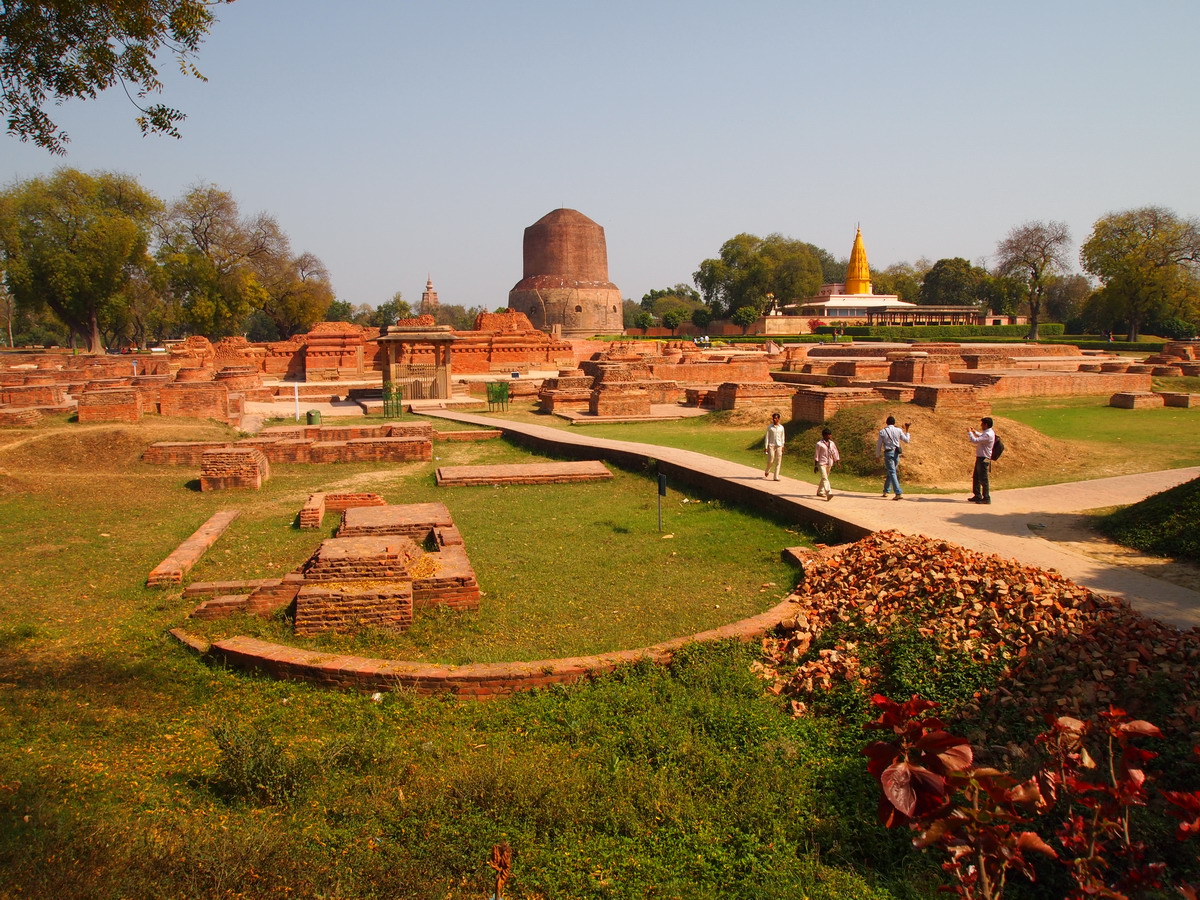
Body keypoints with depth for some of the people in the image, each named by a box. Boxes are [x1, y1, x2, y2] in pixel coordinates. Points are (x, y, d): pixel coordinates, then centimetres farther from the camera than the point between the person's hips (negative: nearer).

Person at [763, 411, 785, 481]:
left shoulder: (781, 427, 8)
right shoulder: (769, 427, 1)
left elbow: (782, 437, 14)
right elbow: (767, 437, 1)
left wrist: (782, 446, 12)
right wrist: (766, 447, -4)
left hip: (779, 446, 2)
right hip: (771, 445, -2)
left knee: (778, 462, -1)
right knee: (770, 461, -5)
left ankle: (776, 477, 1)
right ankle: (767, 471, 25)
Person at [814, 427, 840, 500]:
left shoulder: (831, 443, 7)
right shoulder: (819, 444, -8)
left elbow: (835, 453, 14)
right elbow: (817, 455, -5)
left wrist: (837, 461, 11)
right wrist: (816, 465, -5)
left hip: (829, 463, 6)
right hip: (822, 463, -6)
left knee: (825, 478, 16)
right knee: (824, 478, -15)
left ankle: (820, 492, 32)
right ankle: (829, 494, -26)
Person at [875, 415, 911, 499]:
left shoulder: (882, 431, -3)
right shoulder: (898, 430, 2)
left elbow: (879, 444, 0)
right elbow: (906, 441, 12)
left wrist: (877, 455, 12)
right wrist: (906, 430, 22)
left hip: (888, 453, -3)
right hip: (896, 453, 3)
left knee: (892, 473, -7)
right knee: (891, 472, 19)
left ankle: (898, 493, -18)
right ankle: (886, 491, 27)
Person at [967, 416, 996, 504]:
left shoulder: (988, 435, -22)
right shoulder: (988, 433, 10)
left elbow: (975, 441, -26)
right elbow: (981, 436, 34)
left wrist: (969, 432, -13)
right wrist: (974, 432, 23)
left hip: (984, 459, -10)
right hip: (980, 458, 10)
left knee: (983, 479, -3)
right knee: (976, 477, 16)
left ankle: (986, 498, 3)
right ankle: (977, 496, 25)